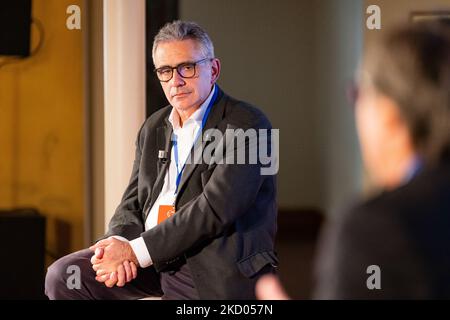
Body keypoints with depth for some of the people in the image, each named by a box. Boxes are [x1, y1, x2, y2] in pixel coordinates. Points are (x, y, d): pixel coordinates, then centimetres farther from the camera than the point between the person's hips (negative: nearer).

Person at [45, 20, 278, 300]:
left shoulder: (248, 125, -8)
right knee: (63, 276, -9)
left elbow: (215, 209, -18)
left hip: (214, 272, -7)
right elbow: (134, 203, 16)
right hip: (151, 259, 7)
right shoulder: (153, 128, 17)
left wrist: (137, 251, -18)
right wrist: (119, 242, -9)